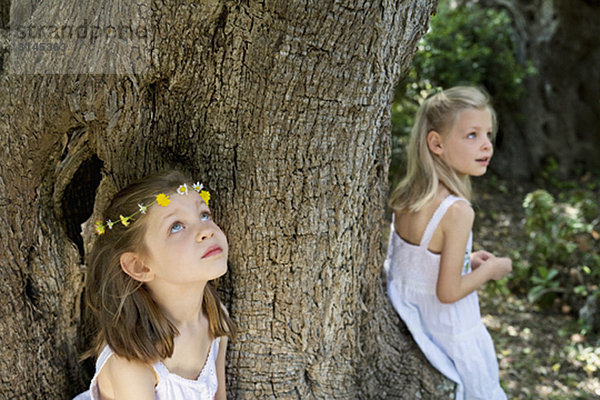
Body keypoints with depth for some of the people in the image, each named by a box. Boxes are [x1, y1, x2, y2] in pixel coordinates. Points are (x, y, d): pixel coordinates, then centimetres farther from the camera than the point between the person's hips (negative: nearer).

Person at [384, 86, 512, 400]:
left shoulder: (405, 197, -6)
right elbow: (448, 292, -26)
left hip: (407, 320, 7)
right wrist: (490, 270, -10)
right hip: (450, 335, -7)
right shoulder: (458, 211, -29)